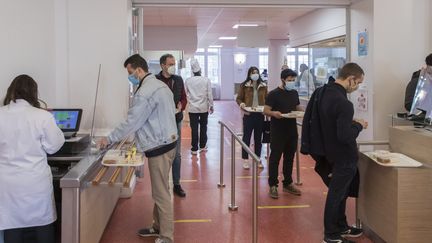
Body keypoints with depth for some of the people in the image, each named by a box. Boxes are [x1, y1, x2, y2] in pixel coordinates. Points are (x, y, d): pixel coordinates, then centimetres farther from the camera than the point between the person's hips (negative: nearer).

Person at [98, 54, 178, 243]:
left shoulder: (145, 92, -19)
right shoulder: (159, 85, 12)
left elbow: (131, 122, -18)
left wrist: (109, 139, -7)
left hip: (159, 146, -10)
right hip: (166, 141, 10)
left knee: (161, 193, -3)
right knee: (159, 190, 18)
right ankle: (158, 227, 30)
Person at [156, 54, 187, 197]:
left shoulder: (178, 80, 6)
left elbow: (184, 98, 13)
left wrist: (181, 105, -8)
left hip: (176, 120, 4)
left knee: (177, 154, 10)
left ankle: (176, 184, 21)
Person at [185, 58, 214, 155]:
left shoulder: (188, 81, -6)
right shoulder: (206, 80, -8)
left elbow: (185, 94, 2)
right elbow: (209, 95, -5)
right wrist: (211, 105, 5)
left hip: (193, 108, 0)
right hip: (204, 108, 0)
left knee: (194, 129, 4)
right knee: (203, 127, 15)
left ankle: (194, 149, 7)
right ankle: (203, 146, 23)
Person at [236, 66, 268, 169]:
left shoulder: (263, 86, 5)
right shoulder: (244, 85, -3)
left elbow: (266, 99, 11)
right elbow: (238, 98, 2)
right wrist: (241, 104, -18)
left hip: (260, 115, 3)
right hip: (248, 114, -3)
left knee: (258, 138, 11)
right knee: (246, 137, 2)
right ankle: (245, 160, 11)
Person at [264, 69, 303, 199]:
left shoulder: (294, 93, 9)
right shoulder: (273, 94, -10)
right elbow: (266, 111, -11)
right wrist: (274, 113, -32)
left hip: (292, 131, 6)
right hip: (277, 132, -6)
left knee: (289, 158, 14)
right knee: (275, 158, 0)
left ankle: (288, 183, 25)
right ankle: (273, 185, 8)